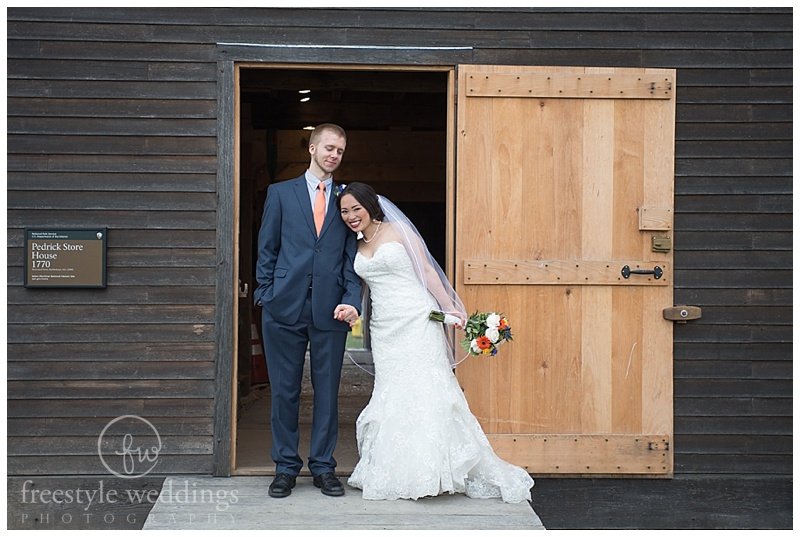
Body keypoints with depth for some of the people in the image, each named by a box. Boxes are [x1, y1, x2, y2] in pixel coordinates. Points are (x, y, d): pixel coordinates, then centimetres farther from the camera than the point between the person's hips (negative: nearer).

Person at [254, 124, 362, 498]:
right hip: (285, 308, -1)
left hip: (330, 310, 1)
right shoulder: (280, 193, 10)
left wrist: (352, 301, -6)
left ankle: (323, 467, 16)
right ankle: (286, 467, 15)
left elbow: (352, 257, 7)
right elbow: (266, 250, 8)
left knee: (327, 392, 5)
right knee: (284, 391, 5)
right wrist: (266, 296, 0)